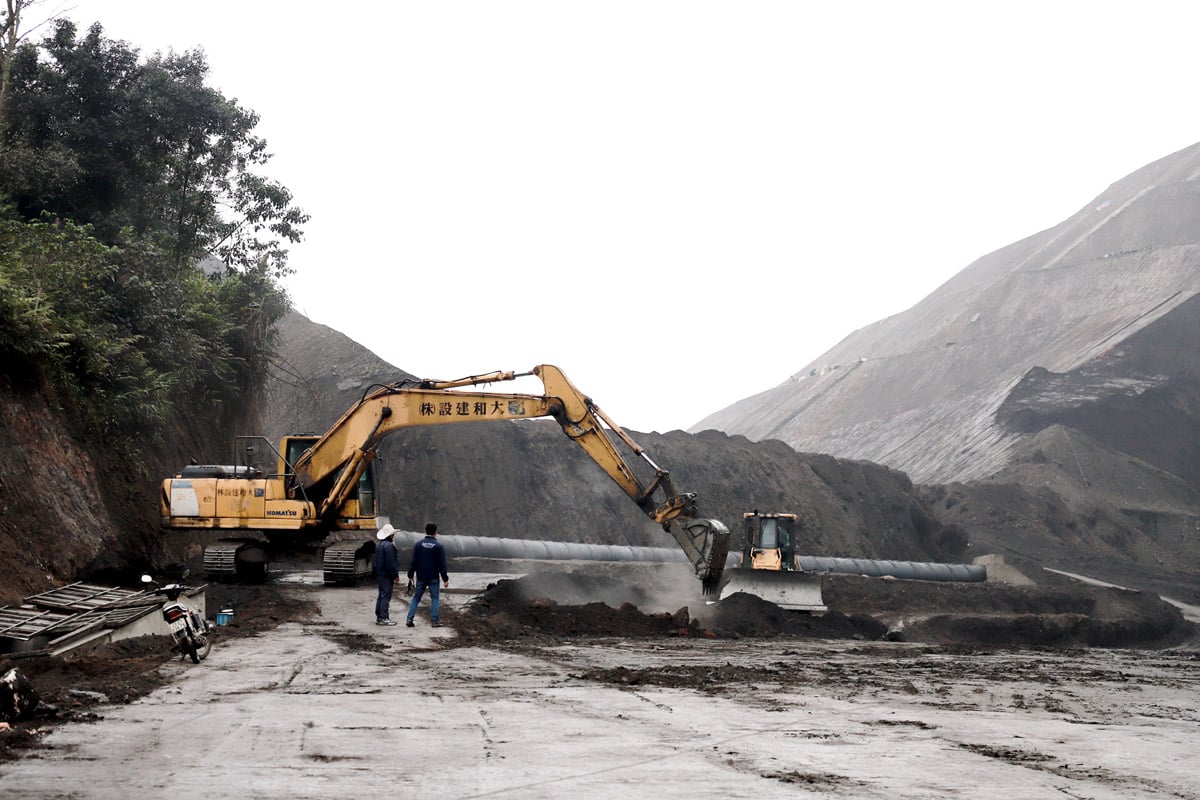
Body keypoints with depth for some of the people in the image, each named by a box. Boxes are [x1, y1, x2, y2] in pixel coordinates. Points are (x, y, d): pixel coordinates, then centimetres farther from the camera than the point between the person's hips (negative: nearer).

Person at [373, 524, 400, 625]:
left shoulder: (379, 545, 14)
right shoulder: (389, 545, -18)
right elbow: (391, 562, -20)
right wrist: (395, 575, -14)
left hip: (380, 573, 10)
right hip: (387, 575, -10)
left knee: (381, 595, 15)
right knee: (386, 595, -7)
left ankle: (379, 616, 20)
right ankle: (383, 618, -8)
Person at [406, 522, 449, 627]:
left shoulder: (418, 544, 0)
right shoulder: (438, 546, -8)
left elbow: (413, 561, 1)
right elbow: (442, 564, -8)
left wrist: (410, 575, 8)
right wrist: (445, 579, -4)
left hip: (421, 577, 3)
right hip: (433, 578, -3)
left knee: (416, 598, 10)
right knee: (435, 598, 5)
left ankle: (409, 619, 4)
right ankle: (435, 621, 2)